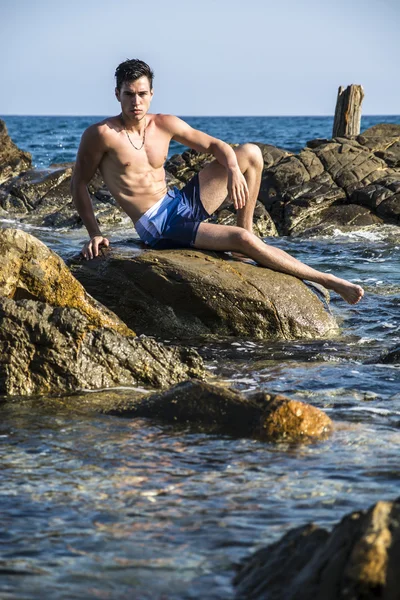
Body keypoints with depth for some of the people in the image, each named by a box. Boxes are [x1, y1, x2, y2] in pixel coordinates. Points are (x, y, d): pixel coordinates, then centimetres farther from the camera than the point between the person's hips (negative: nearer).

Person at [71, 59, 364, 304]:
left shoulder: (164, 125, 3)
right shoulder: (102, 134, -12)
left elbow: (216, 145, 9)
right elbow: (79, 183, -5)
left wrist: (233, 170, -12)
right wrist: (95, 233, -10)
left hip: (181, 203, 7)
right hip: (159, 227, -7)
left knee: (251, 153, 3)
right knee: (241, 240, -25)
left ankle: (246, 227, 5)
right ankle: (327, 280, -14)